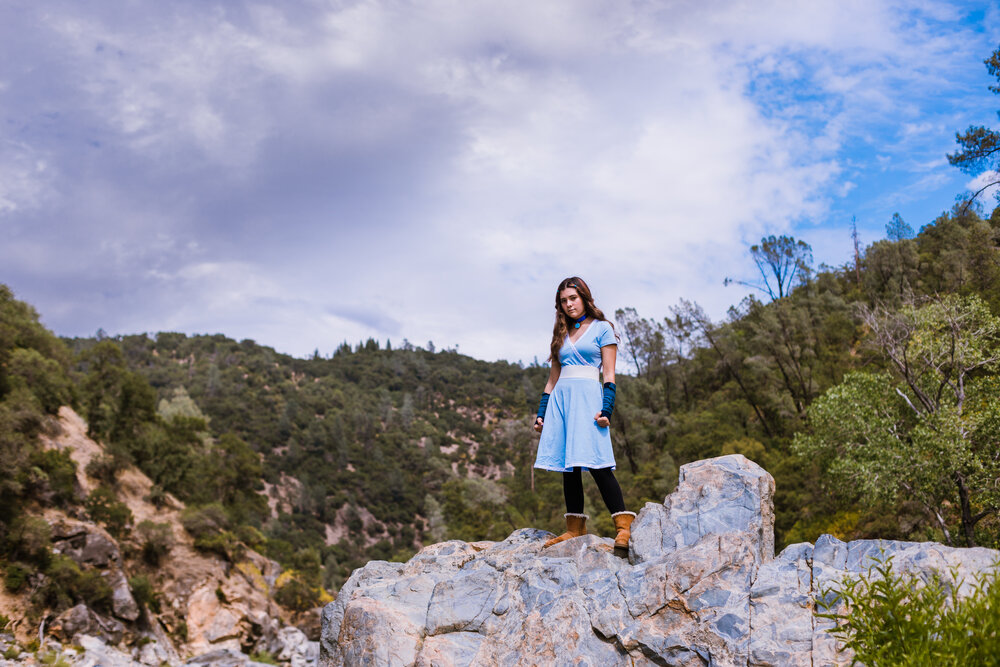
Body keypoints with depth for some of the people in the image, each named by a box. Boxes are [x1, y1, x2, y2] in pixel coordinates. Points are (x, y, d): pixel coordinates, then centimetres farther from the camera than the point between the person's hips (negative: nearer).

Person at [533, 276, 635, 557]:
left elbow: (609, 374, 0)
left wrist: (606, 409, -12)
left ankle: (624, 526, -18)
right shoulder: (562, 334, 21)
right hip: (561, 399, 5)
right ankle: (575, 529, 7)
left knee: (596, 463, -17)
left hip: (587, 396, -5)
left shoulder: (602, 328, 7)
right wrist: (541, 412, 15)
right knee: (568, 467, 3)